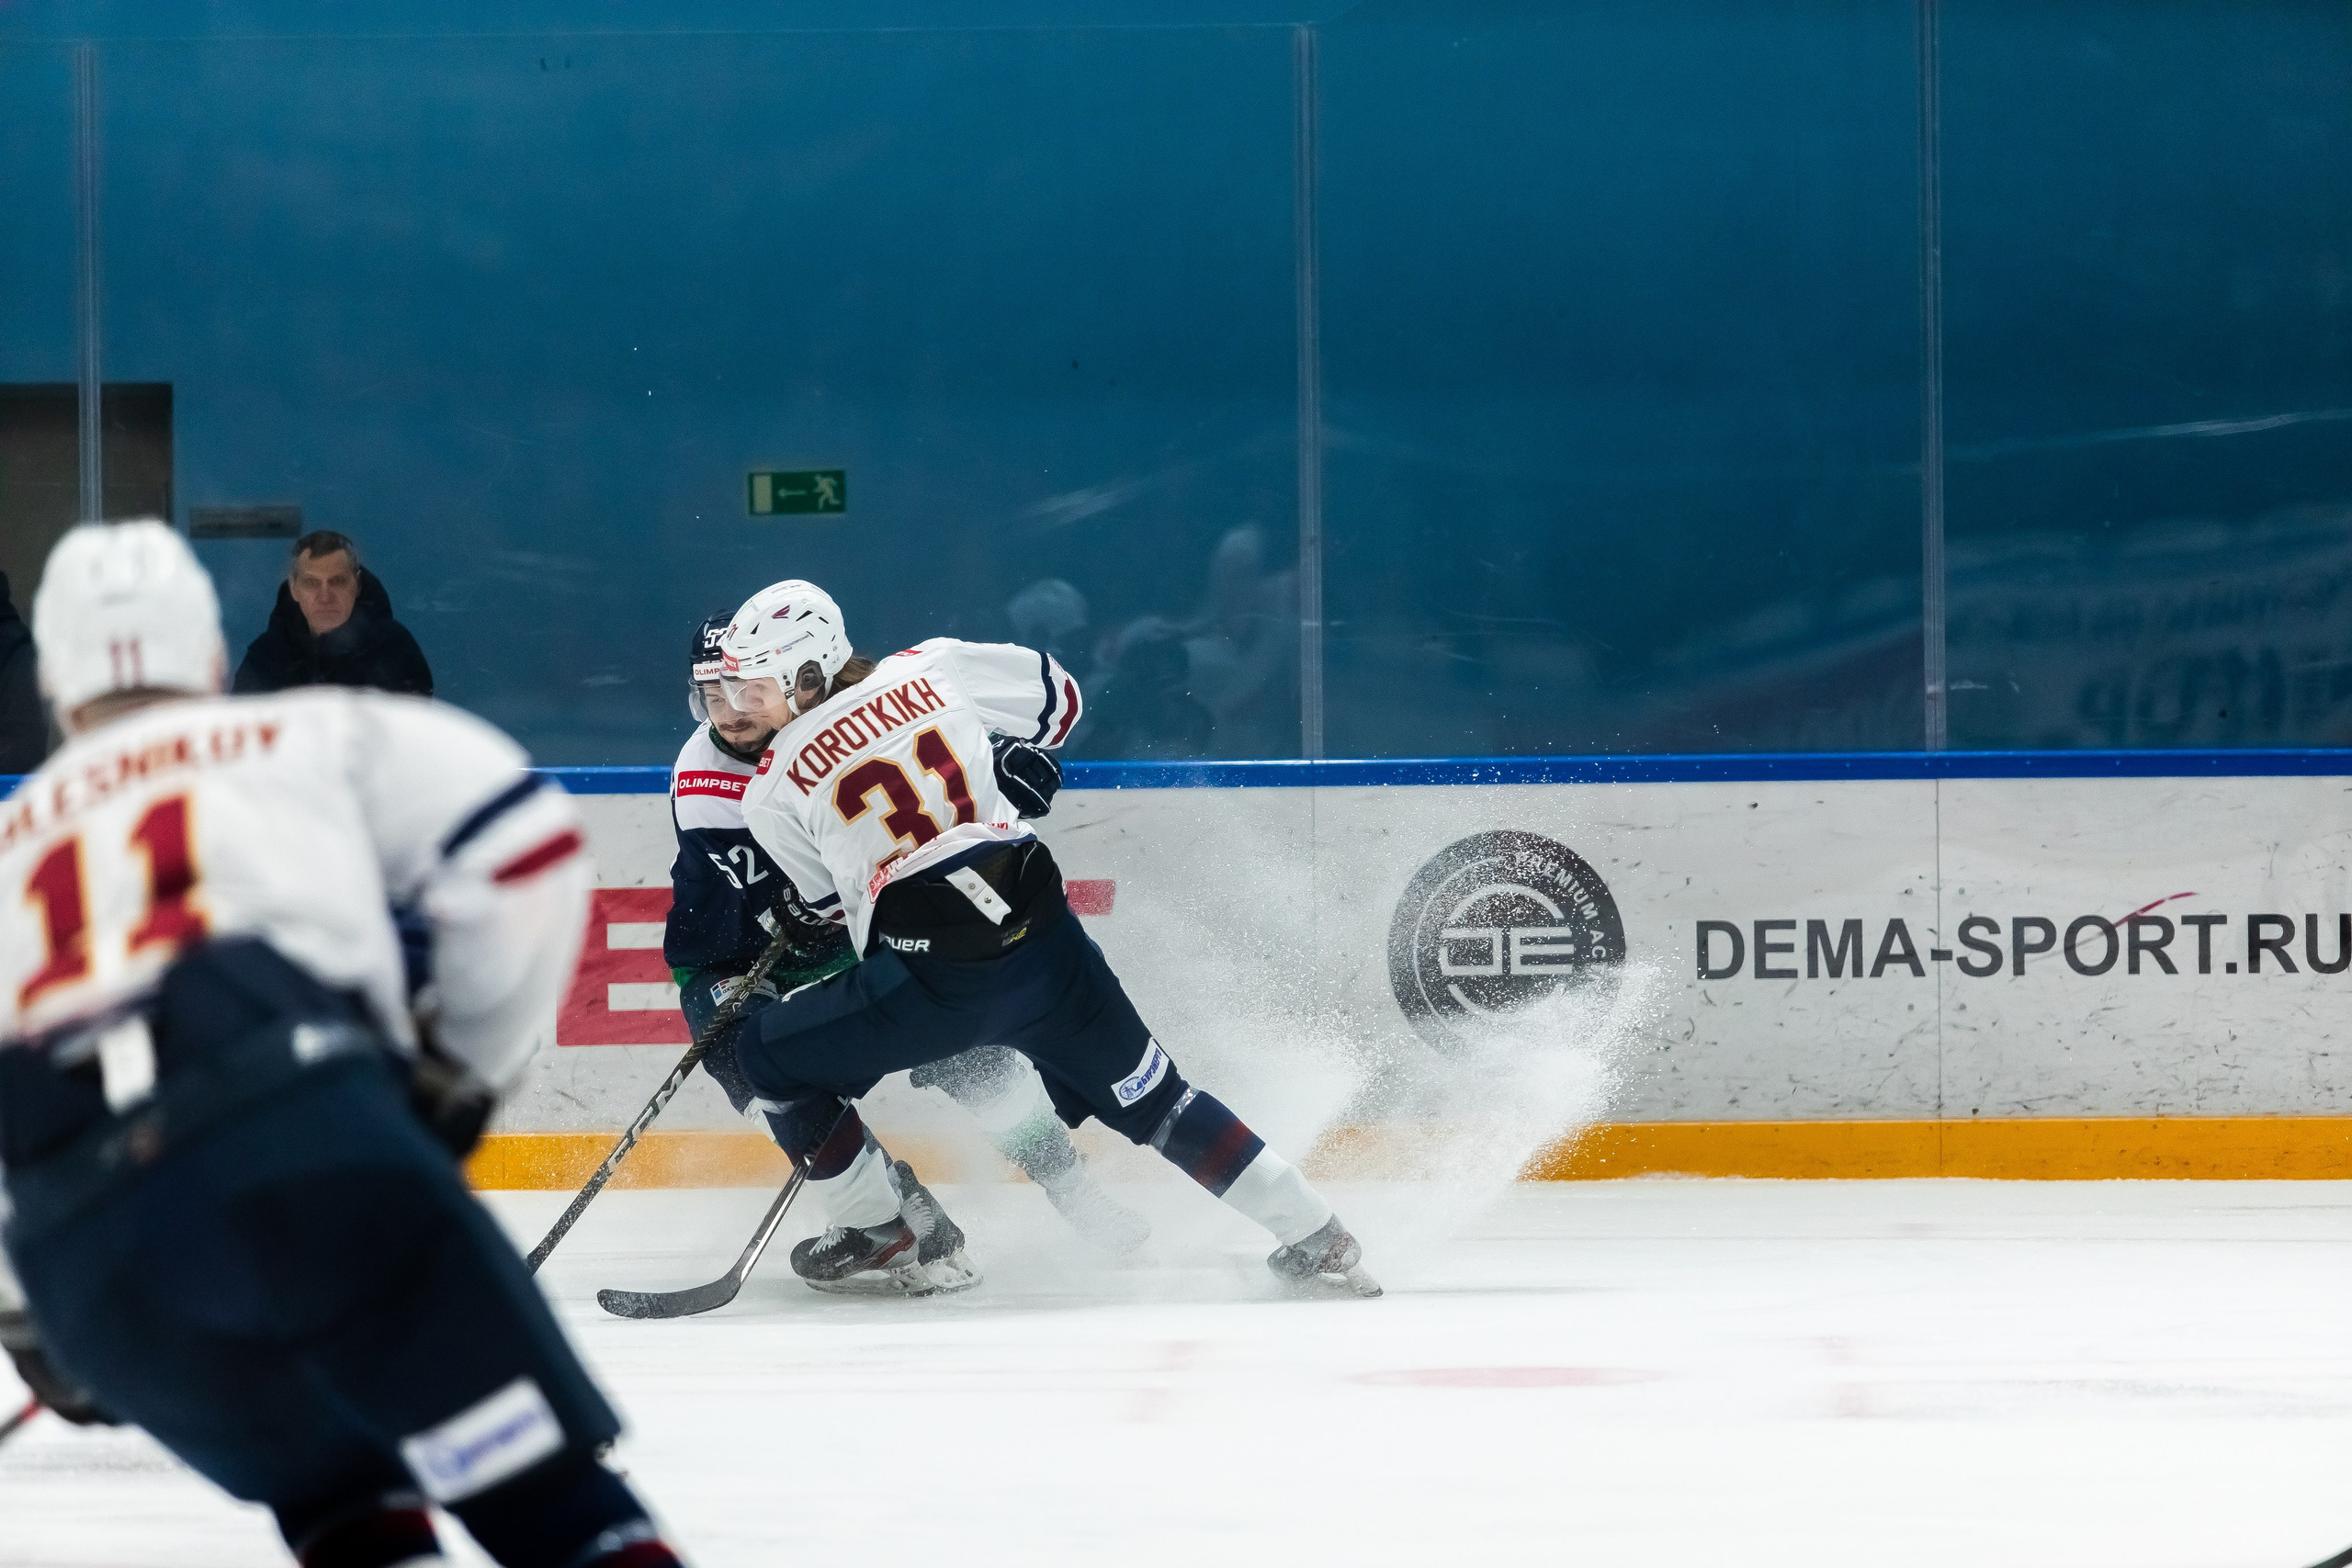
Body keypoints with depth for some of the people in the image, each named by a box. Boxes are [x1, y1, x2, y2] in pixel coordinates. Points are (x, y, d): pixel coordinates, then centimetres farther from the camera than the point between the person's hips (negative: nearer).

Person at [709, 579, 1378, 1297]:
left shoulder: (773, 792, 1)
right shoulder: (932, 668, 7)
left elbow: (837, 906, 12)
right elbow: (1058, 696, 19)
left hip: (933, 984, -4)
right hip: (1043, 942, 5)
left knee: (767, 1054, 14)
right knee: (1148, 1097, 20)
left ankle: (874, 1234, 20)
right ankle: (1313, 1235, 18)